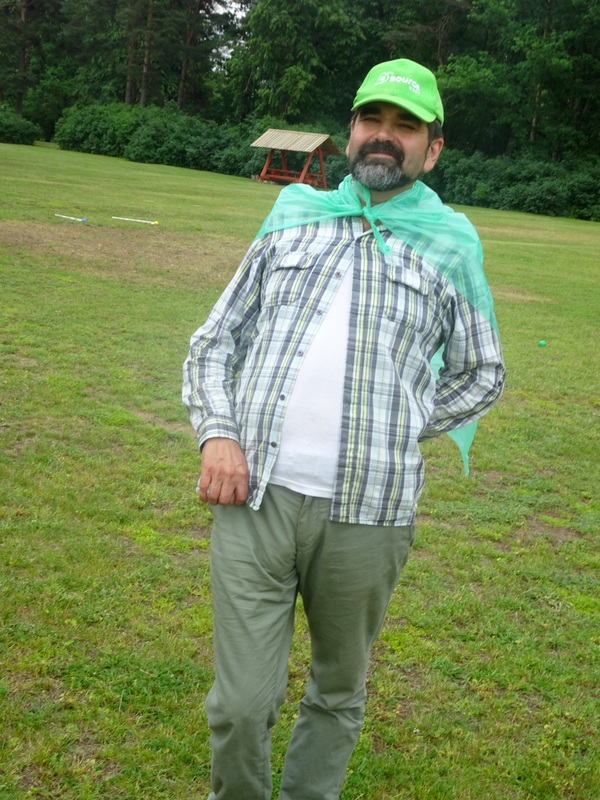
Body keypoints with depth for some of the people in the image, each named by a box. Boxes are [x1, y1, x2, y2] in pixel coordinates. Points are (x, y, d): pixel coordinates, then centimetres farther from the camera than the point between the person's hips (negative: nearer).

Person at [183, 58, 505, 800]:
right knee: (240, 703, 2)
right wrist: (216, 432, -2)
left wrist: (402, 429, 6)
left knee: (338, 695, 15)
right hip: (256, 497, 1)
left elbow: (481, 372, 20)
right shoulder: (292, 218, 15)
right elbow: (213, 341, 15)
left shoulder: (451, 244, 11)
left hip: (368, 514, 0)